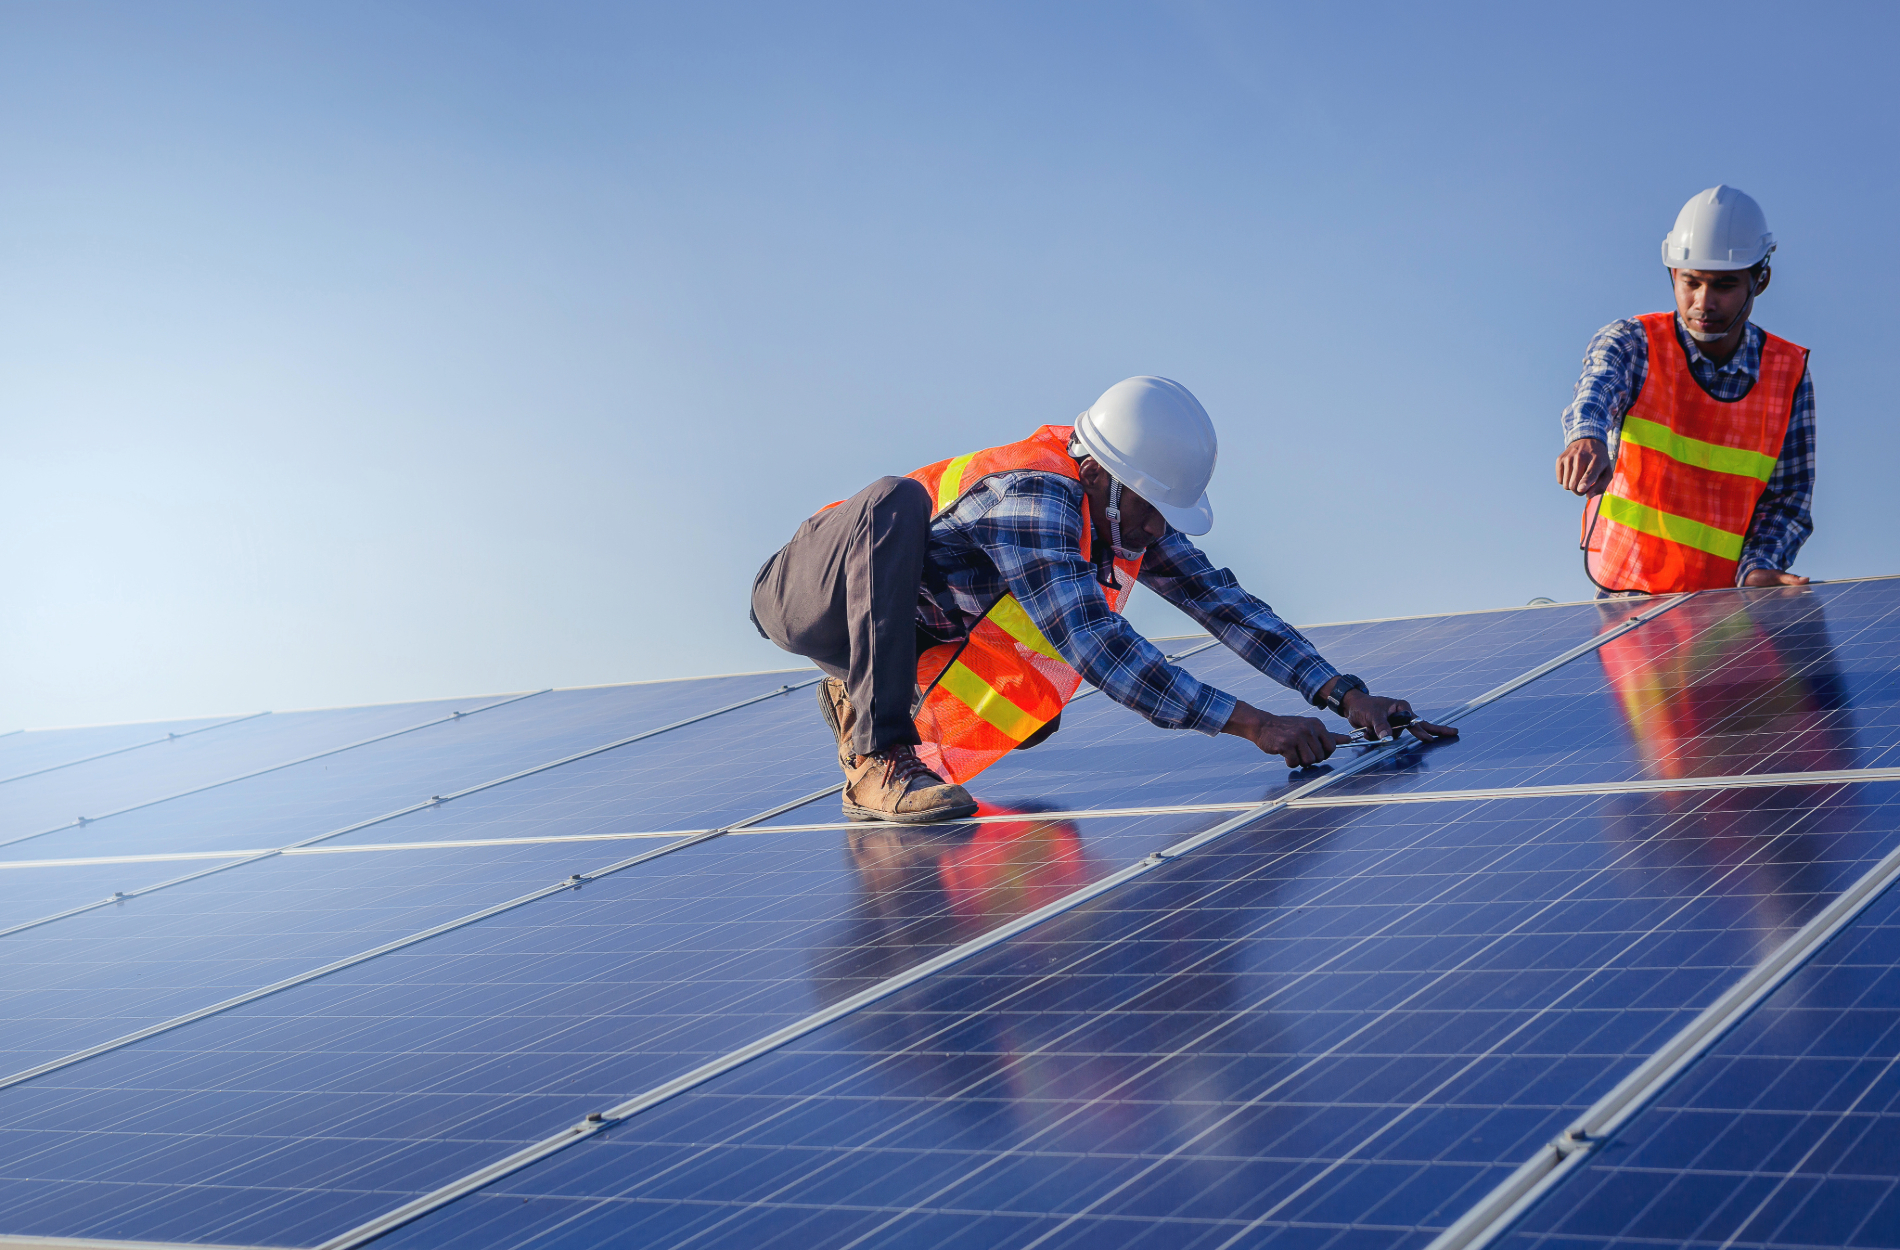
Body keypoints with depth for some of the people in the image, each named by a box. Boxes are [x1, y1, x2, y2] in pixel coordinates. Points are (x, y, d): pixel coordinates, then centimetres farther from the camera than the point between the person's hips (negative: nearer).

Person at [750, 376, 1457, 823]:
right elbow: (1095, 644, -42)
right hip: (805, 597, -8)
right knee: (897, 503, -37)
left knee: (1033, 719, 1)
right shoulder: (1033, 496, -33)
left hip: (899, 626, 8)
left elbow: (1222, 602, -5)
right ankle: (879, 761, -33)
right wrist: (1250, 724, -44)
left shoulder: (1123, 510, -7)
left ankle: (865, 702, 23)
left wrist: (1344, 694, -16)